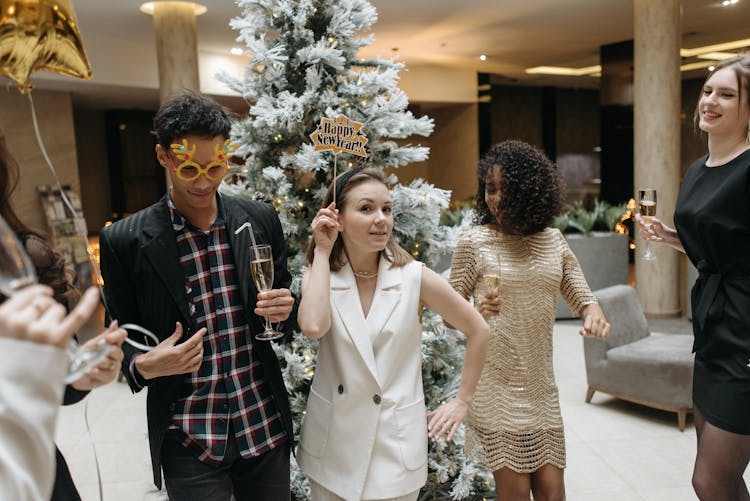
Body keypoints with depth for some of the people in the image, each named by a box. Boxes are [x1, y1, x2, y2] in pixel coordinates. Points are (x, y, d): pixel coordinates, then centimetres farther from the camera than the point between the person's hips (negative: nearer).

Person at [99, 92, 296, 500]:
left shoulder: (261, 219, -1)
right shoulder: (125, 241, -8)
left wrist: (282, 309, -11)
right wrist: (144, 365, -19)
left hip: (267, 427, 3)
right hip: (188, 442, -2)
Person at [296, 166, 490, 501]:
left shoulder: (415, 278, -11)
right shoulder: (320, 276, -5)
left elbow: (478, 330, 0)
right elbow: (312, 327, -28)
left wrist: (462, 401, 2)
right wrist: (322, 251, -19)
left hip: (395, 446, -1)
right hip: (331, 443, 2)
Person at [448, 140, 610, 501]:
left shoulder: (553, 240, 5)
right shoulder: (473, 242, -6)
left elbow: (580, 295, 9)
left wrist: (593, 311, -14)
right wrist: (477, 311, -22)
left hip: (541, 387, 4)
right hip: (495, 387, -3)